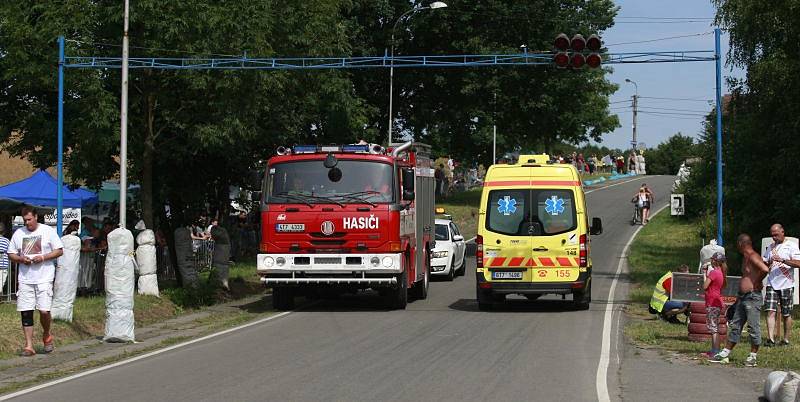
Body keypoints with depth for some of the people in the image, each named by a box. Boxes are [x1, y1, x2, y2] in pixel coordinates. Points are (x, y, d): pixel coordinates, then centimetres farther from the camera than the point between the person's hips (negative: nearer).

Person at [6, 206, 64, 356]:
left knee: (44, 310, -11)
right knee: (26, 313, 0)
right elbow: (11, 254, 14)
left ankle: (46, 335, 19)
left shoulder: (48, 231, 0)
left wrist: (43, 257, -13)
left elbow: (59, 250, 1)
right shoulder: (18, 233, 10)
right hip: (25, 279, 3)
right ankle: (29, 346, 6)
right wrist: (20, 259, -7)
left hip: (44, 278, -3)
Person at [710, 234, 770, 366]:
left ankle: (753, 356, 7)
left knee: (753, 327, -2)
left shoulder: (753, 257, -14)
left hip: (753, 297, -10)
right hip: (743, 297, 10)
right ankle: (725, 354, 15)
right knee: (734, 325, 11)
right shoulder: (745, 258, 17)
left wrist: (756, 283, -18)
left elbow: (765, 270, -30)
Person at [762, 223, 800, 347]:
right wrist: (768, 262, -3)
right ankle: (770, 339, -17)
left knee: (786, 314, 4)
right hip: (772, 284, 4)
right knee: (770, 311, -11)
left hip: (786, 284, -4)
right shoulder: (770, 247, 14)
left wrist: (782, 260, -24)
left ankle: (786, 339, 14)